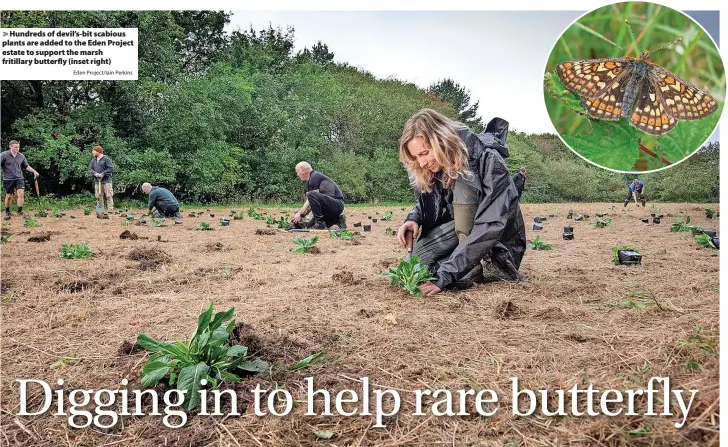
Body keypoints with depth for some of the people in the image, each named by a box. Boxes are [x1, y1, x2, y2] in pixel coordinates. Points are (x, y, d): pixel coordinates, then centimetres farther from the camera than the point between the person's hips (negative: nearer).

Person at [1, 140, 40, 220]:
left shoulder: (21, 156, 6)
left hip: (19, 178, 2)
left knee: (21, 193, -14)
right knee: (8, 196, 6)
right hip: (8, 179, -2)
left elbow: (26, 166, 16)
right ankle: (7, 213, 23)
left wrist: (34, 171, 4)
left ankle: (20, 211, -5)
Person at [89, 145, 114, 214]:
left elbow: (111, 168, -10)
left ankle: (110, 210, -7)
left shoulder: (106, 158, -5)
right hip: (97, 181, 6)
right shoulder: (93, 160, 14)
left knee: (109, 196, -7)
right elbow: (90, 169, 12)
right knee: (99, 197, 6)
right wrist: (95, 173, -9)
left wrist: (103, 174, -16)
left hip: (106, 181, -6)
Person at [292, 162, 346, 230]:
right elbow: (308, 202, 17)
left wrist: (301, 215, -11)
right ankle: (337, 220, 12)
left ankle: (320, 224, -21)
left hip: (337, 204, -10)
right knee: (309, 226, 5)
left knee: (311, 195, -28)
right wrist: (299, 214, 7)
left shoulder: (315, 177, -14)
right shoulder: (309, 182, 16)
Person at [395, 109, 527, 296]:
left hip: (497, 247, -7)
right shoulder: (434, 167, -7)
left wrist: (444, 276, -42)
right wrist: (414, 220, -16)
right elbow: (426, 203, 10)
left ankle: (482, 268, -21)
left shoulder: (488, 160, -28)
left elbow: (489, 228, -37)